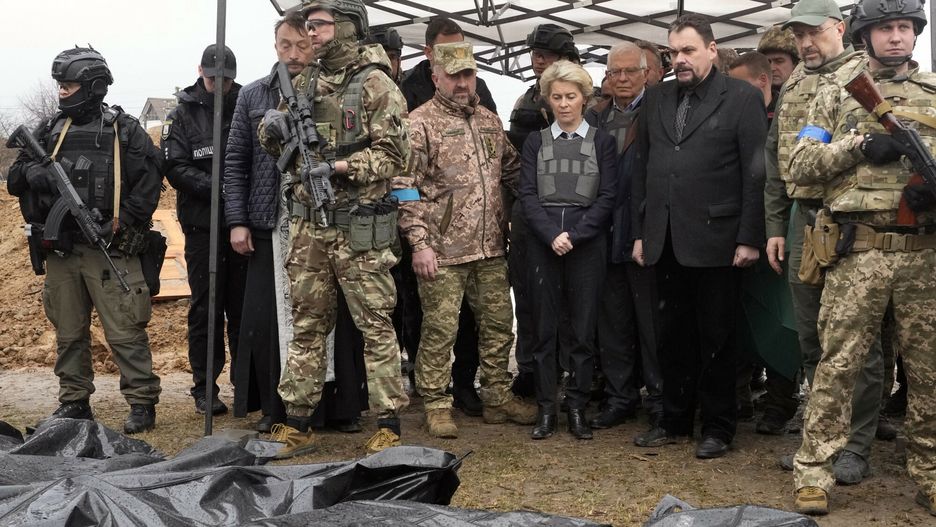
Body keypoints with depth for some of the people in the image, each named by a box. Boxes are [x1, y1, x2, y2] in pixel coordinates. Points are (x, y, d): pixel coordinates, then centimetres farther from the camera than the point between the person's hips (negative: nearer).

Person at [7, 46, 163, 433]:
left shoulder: (123, 129, -1)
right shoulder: (50, 130, 13)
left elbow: (149, 181, -5)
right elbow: (15, 180, 12)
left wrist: (123, 223, -12)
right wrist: (32, 172, -10)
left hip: (109, 250, -5)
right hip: (61, 251, 5)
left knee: (124, 331, -5)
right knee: (69, 332, 12)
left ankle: (142, 403, 3)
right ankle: (74, 402, 24)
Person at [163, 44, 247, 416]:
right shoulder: (183, 115, 4)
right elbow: (175, 167, -5)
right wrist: (218, 187, -17)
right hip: (203, 225, -1)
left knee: (243, 305, 7)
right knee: (206, 307, 4)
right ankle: (204, 387, 12)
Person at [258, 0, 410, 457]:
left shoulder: (375, 85, -5)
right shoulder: (303, 83, 14)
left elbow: (394, 154, -11)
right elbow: (277, 145, 21)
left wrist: (339, 167, -20)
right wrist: (272, 127, -2)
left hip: (359, 229, -6)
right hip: (308, 225, 6)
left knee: (375, 326, 0)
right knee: (306, 326, 11)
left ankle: (388, 426, 9)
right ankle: (297, 424, 20)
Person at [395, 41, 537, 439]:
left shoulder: (490, 121, 14)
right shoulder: (420, 123, -6)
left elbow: (512, 171, 23)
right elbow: (406, 188, -10)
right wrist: (419, 243, -16)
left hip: (491, 247, 6)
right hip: (443, 250, -6)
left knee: (498, 324, 12)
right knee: (440, 328, 0)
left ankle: (497, 397, 26)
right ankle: (436, 405, 13)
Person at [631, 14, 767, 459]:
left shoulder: (742, 98, -2)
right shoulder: (656, 99, 12)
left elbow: (755, 173, -7)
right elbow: (642, 168, 13)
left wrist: (750, 238, -11)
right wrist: (640, 232, 8)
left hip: (715, 240, -4)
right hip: (666, 241, 5)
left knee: (716, 336, 5)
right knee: (673, 334, 12)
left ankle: (718, 427, 17)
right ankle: (675, 419, 25)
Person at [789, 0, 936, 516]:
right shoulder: (836, 93, 9)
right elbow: (801, 165, 2)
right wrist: (860, 145, -12)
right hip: (858, 251, -2)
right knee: (838, 363, 0)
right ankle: (814, 471, 7)